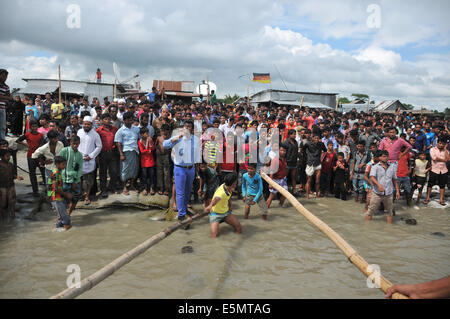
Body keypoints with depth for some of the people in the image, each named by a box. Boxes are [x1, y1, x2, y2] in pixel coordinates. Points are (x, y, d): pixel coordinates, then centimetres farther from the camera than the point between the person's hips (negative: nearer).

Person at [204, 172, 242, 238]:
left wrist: (230, 204, 6)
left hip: (226, 211, 6)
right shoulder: (221, 192, -37)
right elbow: (216, 199, -62)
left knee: (239, 228, -8)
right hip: (215, 213, -6)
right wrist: (210, 206, -81)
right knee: (214, 235, -20)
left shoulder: (230, 188, -11)